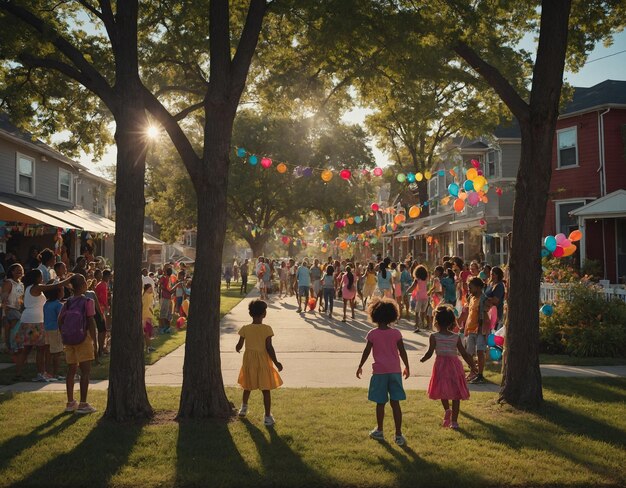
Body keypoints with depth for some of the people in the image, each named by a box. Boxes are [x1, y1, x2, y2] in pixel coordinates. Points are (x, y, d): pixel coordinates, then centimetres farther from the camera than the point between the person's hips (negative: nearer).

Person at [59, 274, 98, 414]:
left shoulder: (68, 303, 6)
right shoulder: (88, 302, -10)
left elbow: (60, 320, 5)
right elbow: (91, 322, -13)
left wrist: (64, 337, 14)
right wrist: (94, 341, -8)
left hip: (69, 340, 6)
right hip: (83, 339, -6)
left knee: (71, 370, 14)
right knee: (85, 371, 0)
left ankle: (70, 402, 21)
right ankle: (83, 404, -1)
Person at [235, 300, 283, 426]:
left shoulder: (245, 329, -8)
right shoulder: (267, 329, -15)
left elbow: (239, 346, -2)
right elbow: (269, 348, -16)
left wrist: (237, 349, 22)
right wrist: (276, 362, -6)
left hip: (249, 360, 3)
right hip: (263, 361, -3)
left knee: (247, 386, 24)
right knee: (266, 390, 4)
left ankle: (244, 408, 40)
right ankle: (268, 417, 6)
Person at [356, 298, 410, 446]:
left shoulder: (372, 334, -6)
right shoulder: (396, 333, -2)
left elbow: (366, 352, -2)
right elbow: (402, 352, 1)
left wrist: (360, 367, 11)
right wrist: (407, 367, 14)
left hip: (379, 372, -1)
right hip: (395, 371, 2)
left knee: (380, 403, 11)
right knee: (395, 403, 4)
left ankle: (379, 431, 24)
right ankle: (398, 435, 4)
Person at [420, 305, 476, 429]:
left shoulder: (434, 337, -6)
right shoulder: (456, 337, 2)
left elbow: (430, 353, -10)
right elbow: (464, 354, 3)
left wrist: (422, 359, 9)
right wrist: (472, 366, 14)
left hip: (440, 365, -1)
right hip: (454, 365, 2)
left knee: (442, 390, 18)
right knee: (456, 394, 8)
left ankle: (447, 409, -5)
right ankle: (454, 421, 8)